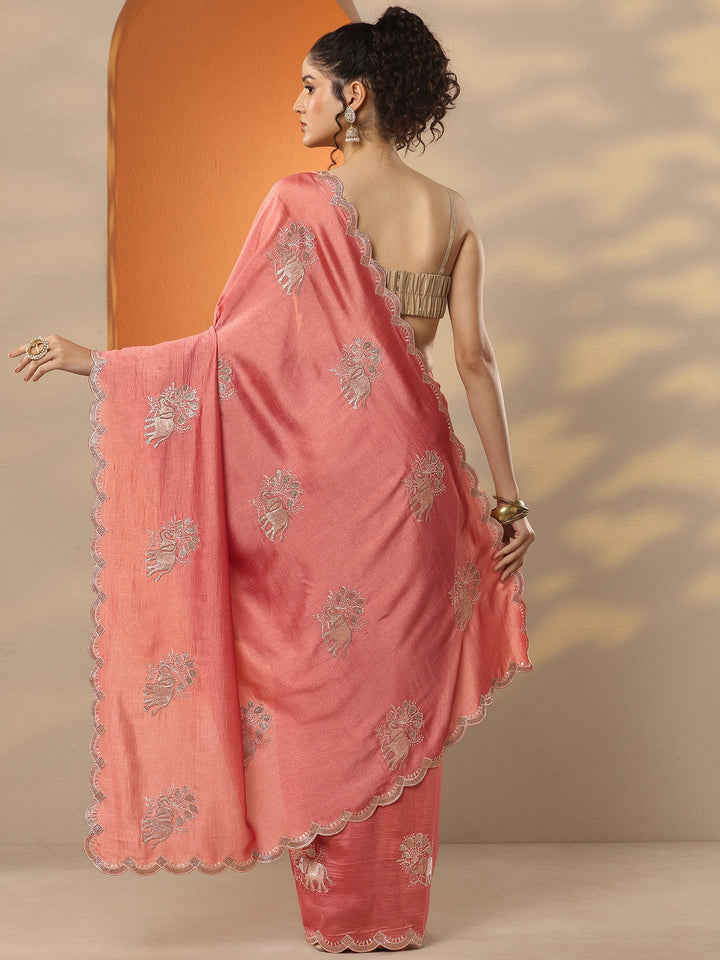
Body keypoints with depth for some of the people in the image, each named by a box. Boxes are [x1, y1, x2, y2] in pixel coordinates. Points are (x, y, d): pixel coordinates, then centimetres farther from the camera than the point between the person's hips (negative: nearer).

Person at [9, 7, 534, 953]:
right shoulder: (452, 214, 3)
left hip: (328, 483, -4)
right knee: (401, 686, 13)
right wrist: (508, 498, 6)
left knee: (326, 683, 9)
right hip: (417, 477, 5)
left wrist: (94, 361, -8)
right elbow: (476, 359, 1)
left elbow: (238, 346, -14)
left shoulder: (303, 202, -11)